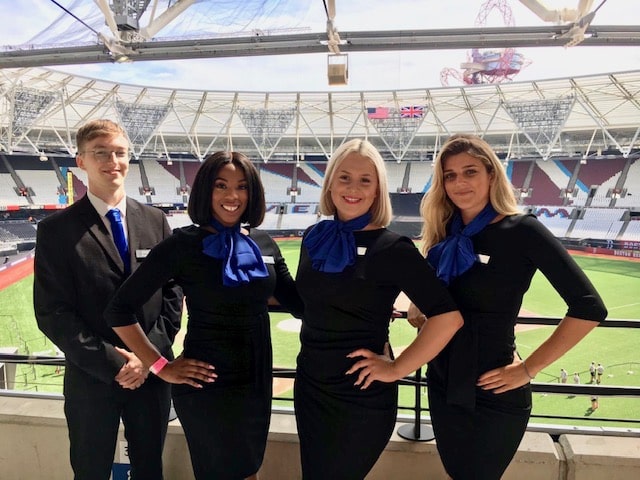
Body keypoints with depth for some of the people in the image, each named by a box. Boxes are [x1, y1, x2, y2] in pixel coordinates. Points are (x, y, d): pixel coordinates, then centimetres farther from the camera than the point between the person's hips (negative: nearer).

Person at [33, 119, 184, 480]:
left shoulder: (156, 221, 2)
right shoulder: (57, 229, -6)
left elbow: (172, 294, 1)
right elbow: (52, 312, -10)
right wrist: (112, 364, -15)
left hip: (153, 373, 3)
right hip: (92, 379, -2)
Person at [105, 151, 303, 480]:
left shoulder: (263, 243, 1)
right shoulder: (183, 244, -13)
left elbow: (299, 304, 5)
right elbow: (119, 309, -11)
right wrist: (161, 367, -10)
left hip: (258, 382, 5)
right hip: (207, 385, -5)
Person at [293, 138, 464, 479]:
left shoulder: (392, 248, -17)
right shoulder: (314, 237, 2)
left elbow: (448, 317, -21)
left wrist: (396, 369, -17)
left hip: (362, 398, -6)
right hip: (308, 386, 6)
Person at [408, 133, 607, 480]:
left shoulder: (521, 231, -15)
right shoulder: (445, 235, 2)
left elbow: (588, 308, -17)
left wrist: (529, 369, -15)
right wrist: (416, 312, -6)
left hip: (494, 396, -5)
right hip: (442, 385, 6)